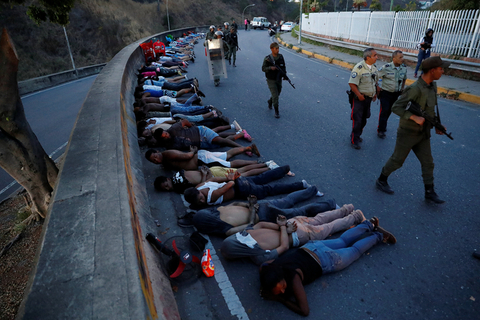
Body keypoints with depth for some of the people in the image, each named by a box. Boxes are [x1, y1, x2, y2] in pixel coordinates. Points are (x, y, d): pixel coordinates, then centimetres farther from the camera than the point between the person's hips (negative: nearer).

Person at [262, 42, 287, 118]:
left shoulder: (281, 57, -3)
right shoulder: (267, 58, -15)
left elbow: (283, 66, 7)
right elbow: (263, 68, -12)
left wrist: (284, 74, -10)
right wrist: (270, 68, -30)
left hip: (279, 79, 5)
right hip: (271, 80, -5)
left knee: (277, 94, 19)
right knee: (275, 96, -9)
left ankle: (270, 101, 49)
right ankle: (276, 111, 3)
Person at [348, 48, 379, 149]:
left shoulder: (374, 68, 6)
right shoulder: (359, 67, -19)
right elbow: (352, 83, -22)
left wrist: (375, 93, 13)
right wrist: (359, 95, -21)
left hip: (369, 98, 8)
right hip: (360, 98, -7)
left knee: (364, 119, 16)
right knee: (357, 120, -3)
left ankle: (358, 135, 33)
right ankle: (354, 140, 8)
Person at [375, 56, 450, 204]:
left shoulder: (433, 86, 5)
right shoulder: (415, 89, -23)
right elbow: (396, 107, -25)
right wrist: (414, 118, -30)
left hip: (423, 133, 8)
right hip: (408, 133, -8)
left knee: (428, 163, 11)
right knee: (397, 161, 6)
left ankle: (429, 192, 22)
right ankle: (381, 181, 26)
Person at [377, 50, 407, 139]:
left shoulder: (404, 68, -1)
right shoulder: (386, 68, -18)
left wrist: (402, 88, 13)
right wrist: (377, 87, -9)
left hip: (396, 94, 5)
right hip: (386, 93, -5)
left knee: (389, 111, 14)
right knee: (384, 111, -6)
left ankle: (383, 126, 32)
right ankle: (380, 130, 3)